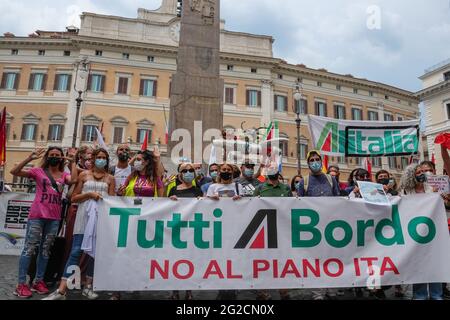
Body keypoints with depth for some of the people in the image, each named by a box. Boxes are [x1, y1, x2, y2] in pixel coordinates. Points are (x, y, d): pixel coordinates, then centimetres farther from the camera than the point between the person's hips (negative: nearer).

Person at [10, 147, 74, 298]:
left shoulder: (64, 175, 8)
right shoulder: (38, 171, 2)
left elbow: (73, 180, -13)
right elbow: (14, 172, -6)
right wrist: (29, 159, -15)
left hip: (54, 217, 4)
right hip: (37, 215, -3)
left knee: (45, 250, 12)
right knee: (30, 248, 0)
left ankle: (38, 281, 23)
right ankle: (21, 284, 8)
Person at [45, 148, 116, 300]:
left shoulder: (110, 178, 10)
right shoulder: (84, 174, 8)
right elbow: (74, 198, 5)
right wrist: (89, 194, -11)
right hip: (84, 215, -1)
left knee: (95, 251, 7)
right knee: (76, 251, -7)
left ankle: (88, 286, 19)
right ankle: (61, 290, -3)